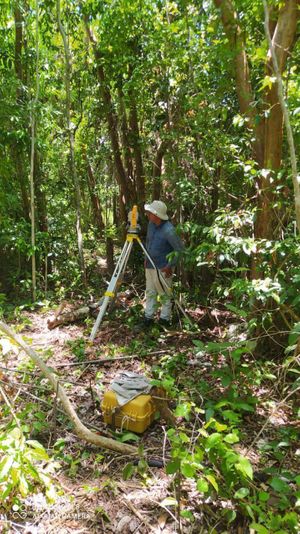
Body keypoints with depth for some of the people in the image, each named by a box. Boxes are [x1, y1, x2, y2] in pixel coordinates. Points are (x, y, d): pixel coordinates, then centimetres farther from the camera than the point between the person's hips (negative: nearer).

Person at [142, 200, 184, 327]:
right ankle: (148, 317, 24)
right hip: (150, 265, 8)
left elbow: (180, 249, -21)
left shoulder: (168, 230, -25)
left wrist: (170, 266, -17)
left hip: (162, 268, -7)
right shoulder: (151, 224, -1)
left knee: (164, 294, 6)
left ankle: (165, 319, 20)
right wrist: (146, 258, 12)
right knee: (150, 292, 14)